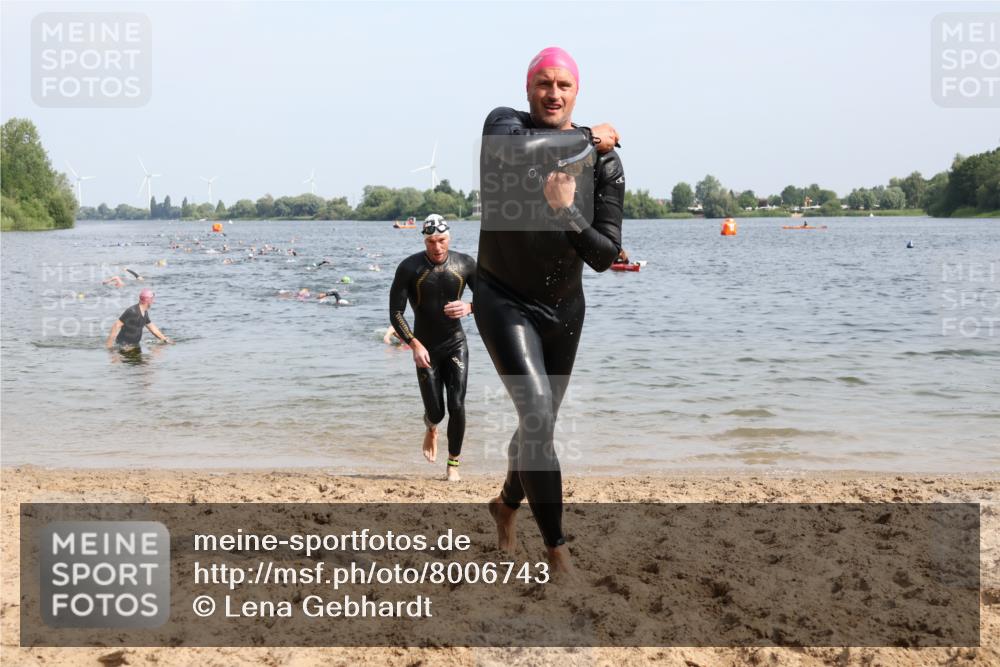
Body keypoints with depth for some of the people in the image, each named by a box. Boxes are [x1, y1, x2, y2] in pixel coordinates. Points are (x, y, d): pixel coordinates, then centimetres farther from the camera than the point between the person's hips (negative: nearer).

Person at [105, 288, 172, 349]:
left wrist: (165, 339, 22)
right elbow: (117, 325, -22)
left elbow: (151, 327, 20)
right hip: (125, 344, -9)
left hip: (135, 344, 9)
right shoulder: (132, 311, -21)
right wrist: (110, 343, -25)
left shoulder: (145, 312, 7)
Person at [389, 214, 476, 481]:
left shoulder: (465, 264, -6)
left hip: (456, 345, 1)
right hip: (425, 348, -1)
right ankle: (431, 429, 40)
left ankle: (453, 464, 9)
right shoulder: (409, 268, -13)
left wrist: (469, 307, -20)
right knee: (436, 412, 0)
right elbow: (395, 313, -12)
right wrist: (415, 345, -24)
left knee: (457, 406, -10)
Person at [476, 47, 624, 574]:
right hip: (505, 299, -4)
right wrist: (587, 137, -26)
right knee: (537, 417, -19)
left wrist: (566, 214, -29)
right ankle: (557, 551, -9)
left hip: (565, 306, 4)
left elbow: (605, 256, -12)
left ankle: (506, 506, 46)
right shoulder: (505, 122, -12)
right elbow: (515, 149, -38)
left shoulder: (605, 160, -9)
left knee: (542, 421, 17)